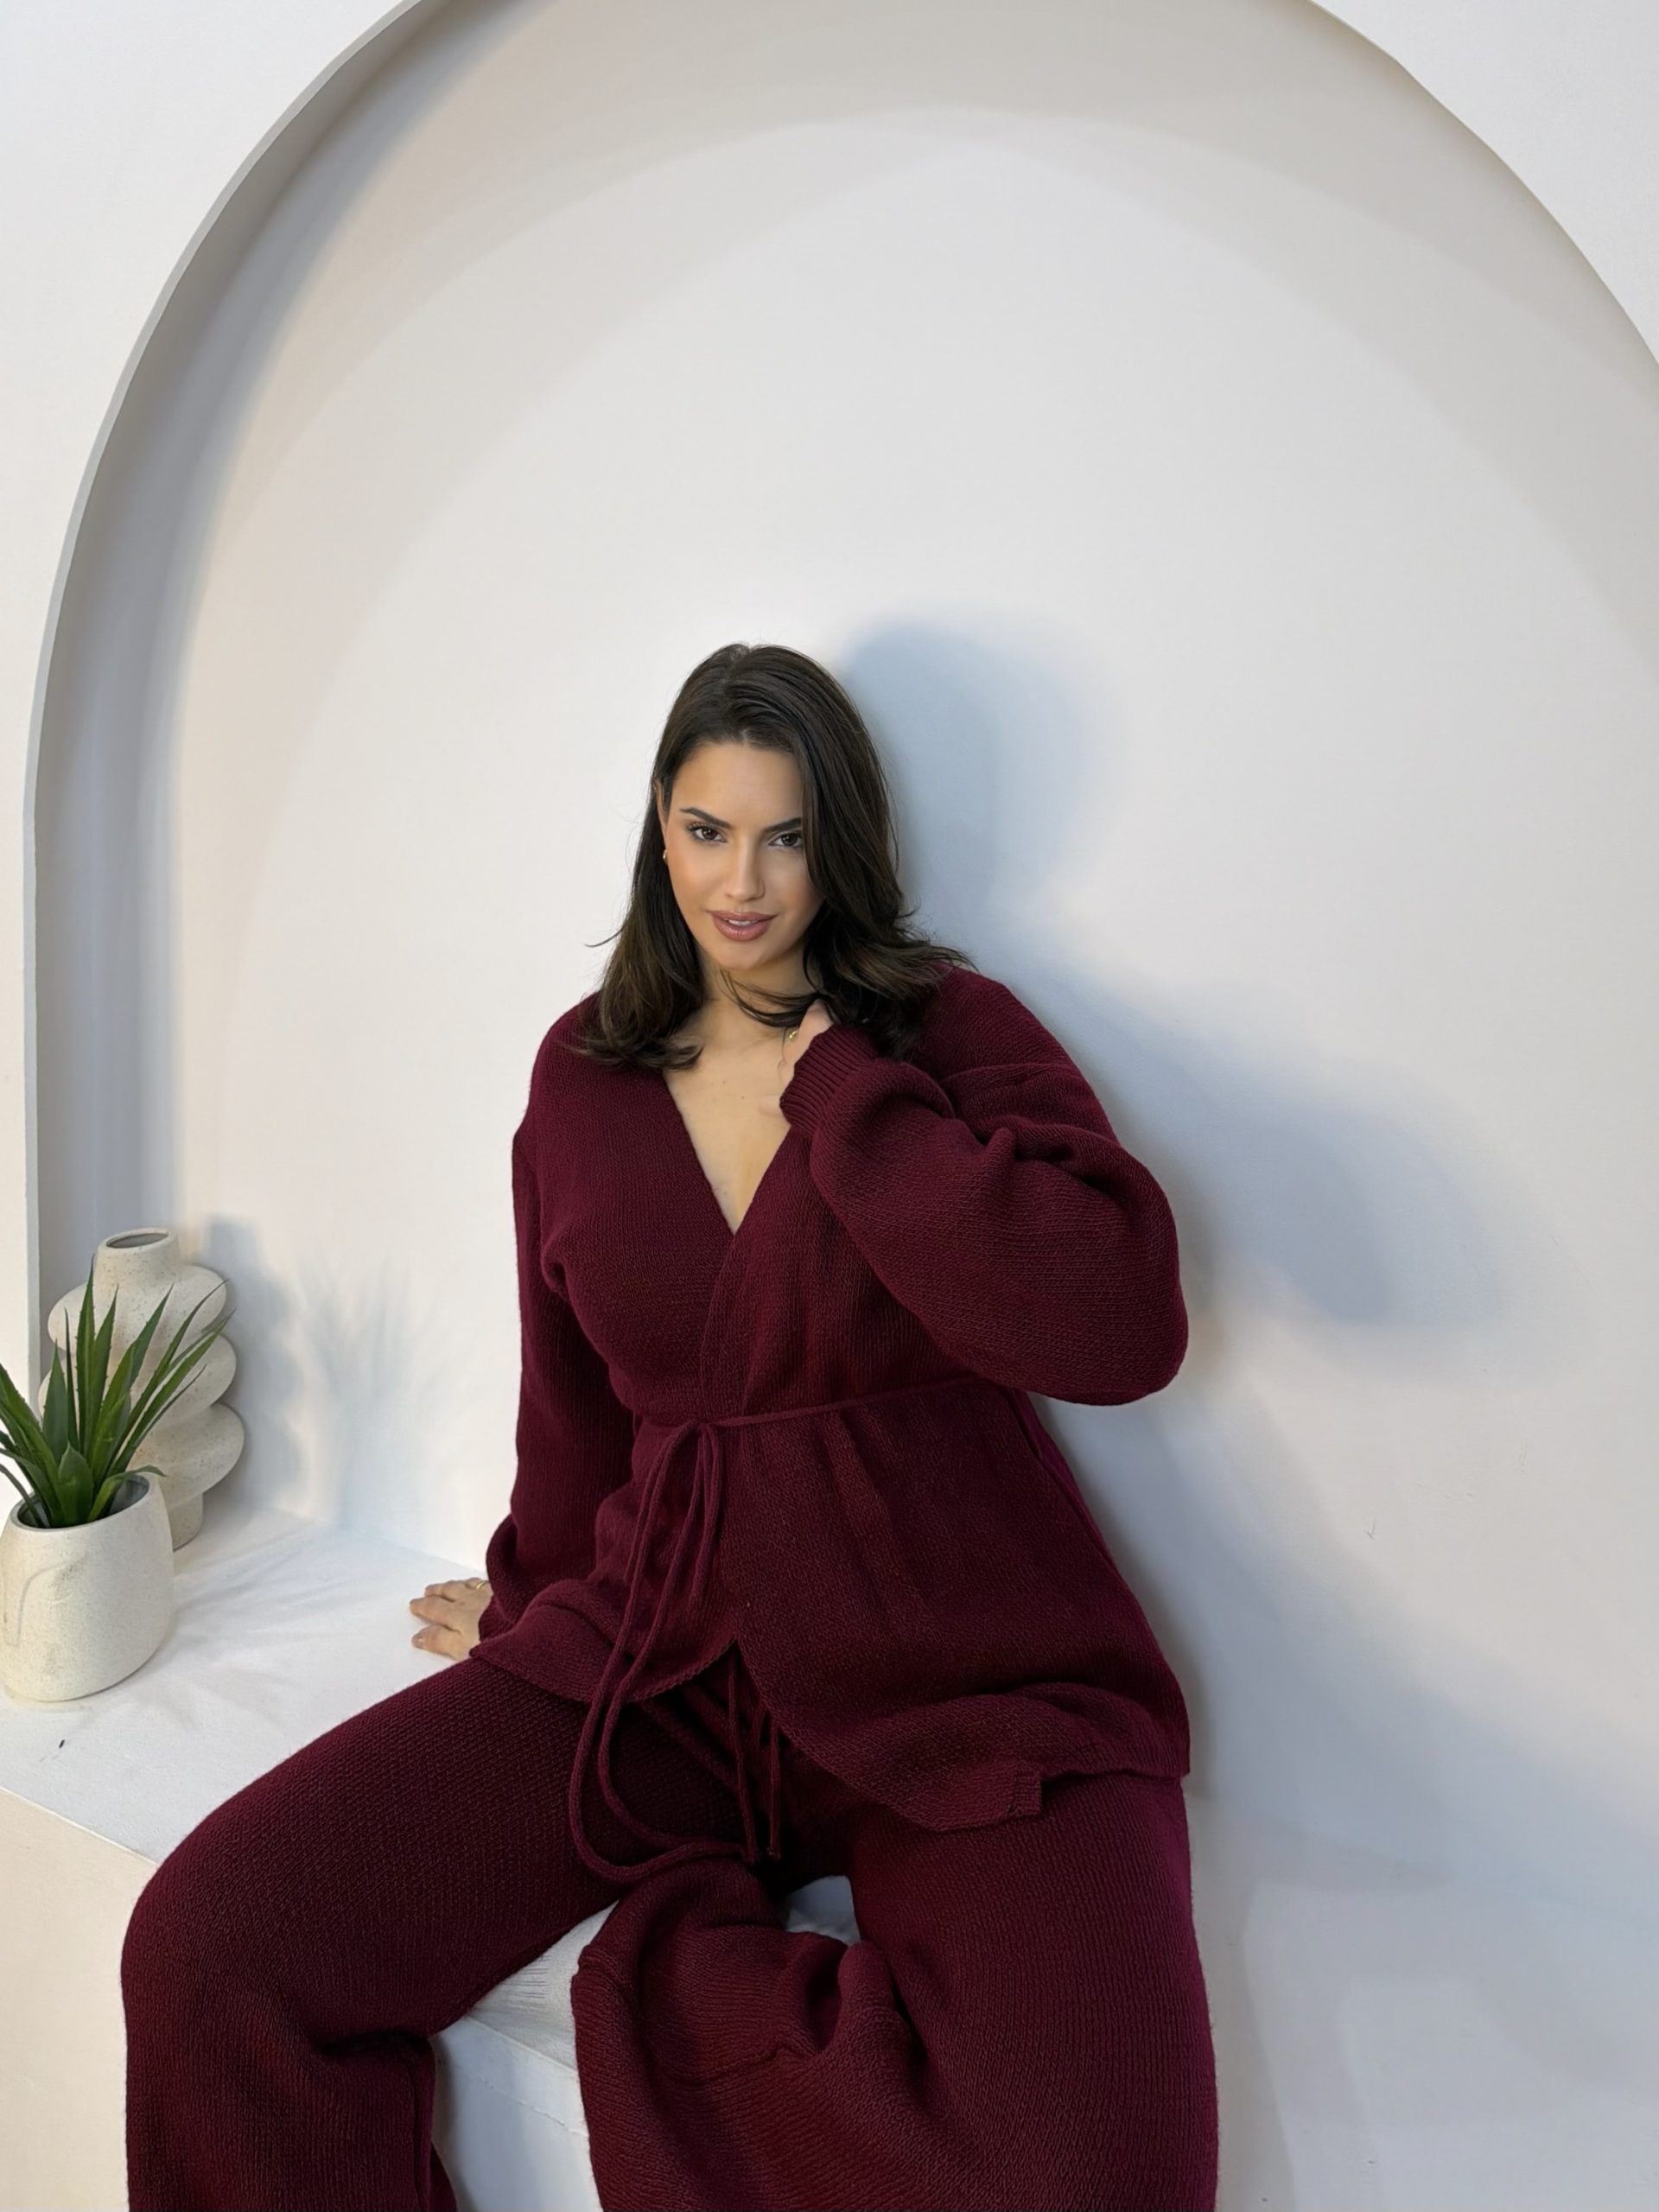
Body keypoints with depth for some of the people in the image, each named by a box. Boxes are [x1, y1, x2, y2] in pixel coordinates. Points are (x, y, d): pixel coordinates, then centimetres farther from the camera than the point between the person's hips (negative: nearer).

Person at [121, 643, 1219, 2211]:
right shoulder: (585, 1069, 8)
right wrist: (536, 1589, 32)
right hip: (657, 1657, 3)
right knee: (204, 1955, -14)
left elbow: (1124, 1331, -19)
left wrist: (835, 1089, -14)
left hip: (959, 1685, -2)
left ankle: (681, 1961, -2)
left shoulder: (950, 1029, -3)